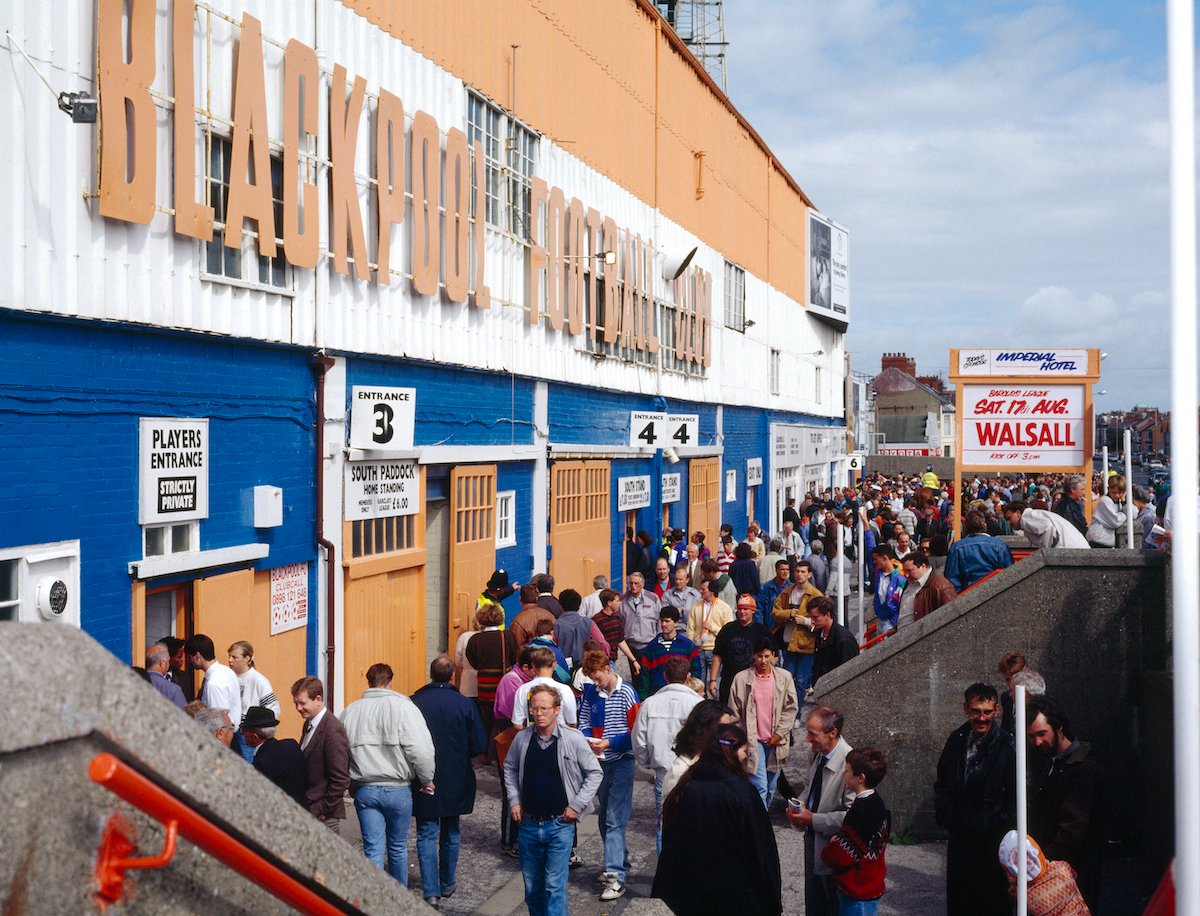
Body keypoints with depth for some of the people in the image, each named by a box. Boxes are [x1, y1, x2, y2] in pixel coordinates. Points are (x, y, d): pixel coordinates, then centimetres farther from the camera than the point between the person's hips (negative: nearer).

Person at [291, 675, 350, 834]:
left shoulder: (333, 730, -18)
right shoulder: (309, 724, 11)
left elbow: (341, 780, -19)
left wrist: (323, 810, -14)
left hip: (324, 817, -8)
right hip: (306, 811, 8)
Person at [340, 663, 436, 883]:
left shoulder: (350, 711, 4)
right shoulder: (402, 706, -9)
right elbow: (420, 749, -17)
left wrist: (352, 785, 17)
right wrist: (426, 780, -3)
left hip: (364, 790, 2)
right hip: (398, 789, -2)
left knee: (373, 850, 4)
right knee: (398, 848, 15)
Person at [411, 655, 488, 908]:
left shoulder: (413, 704, -11)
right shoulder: (465, 704, -10)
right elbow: (480, 745, -9)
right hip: (455, 781, 1)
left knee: (427, 835, 5)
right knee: (450, 833, 18)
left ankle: (431, 892, -2)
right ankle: (448, 884, 32)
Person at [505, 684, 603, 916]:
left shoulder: (573, 740, -9)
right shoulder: (522, 739, 0)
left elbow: (595, 773, -1)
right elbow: (510, 768, 18)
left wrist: (576, 805, -6)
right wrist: (514, 800, 8)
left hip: (560, 825, -4)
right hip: (529, 824, 4)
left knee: (555, 885, -7)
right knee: (531, 886, 13)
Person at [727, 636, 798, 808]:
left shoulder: (784, 677, 0)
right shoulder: (742, 678, -4)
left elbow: (791, 708, 4)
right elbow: (735, 712, 2)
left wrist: (779, 734, -3)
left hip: (776, 741, 3)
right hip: (753, 740, -2)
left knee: (771, 788, 11)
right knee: (760, 787, -11)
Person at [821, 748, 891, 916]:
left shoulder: (862, 810, -25)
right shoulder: (875, 803, 5)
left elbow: (842, 856, -23)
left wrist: (828, 849, -3)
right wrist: (836, 840, -3)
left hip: (858, 892, -9)